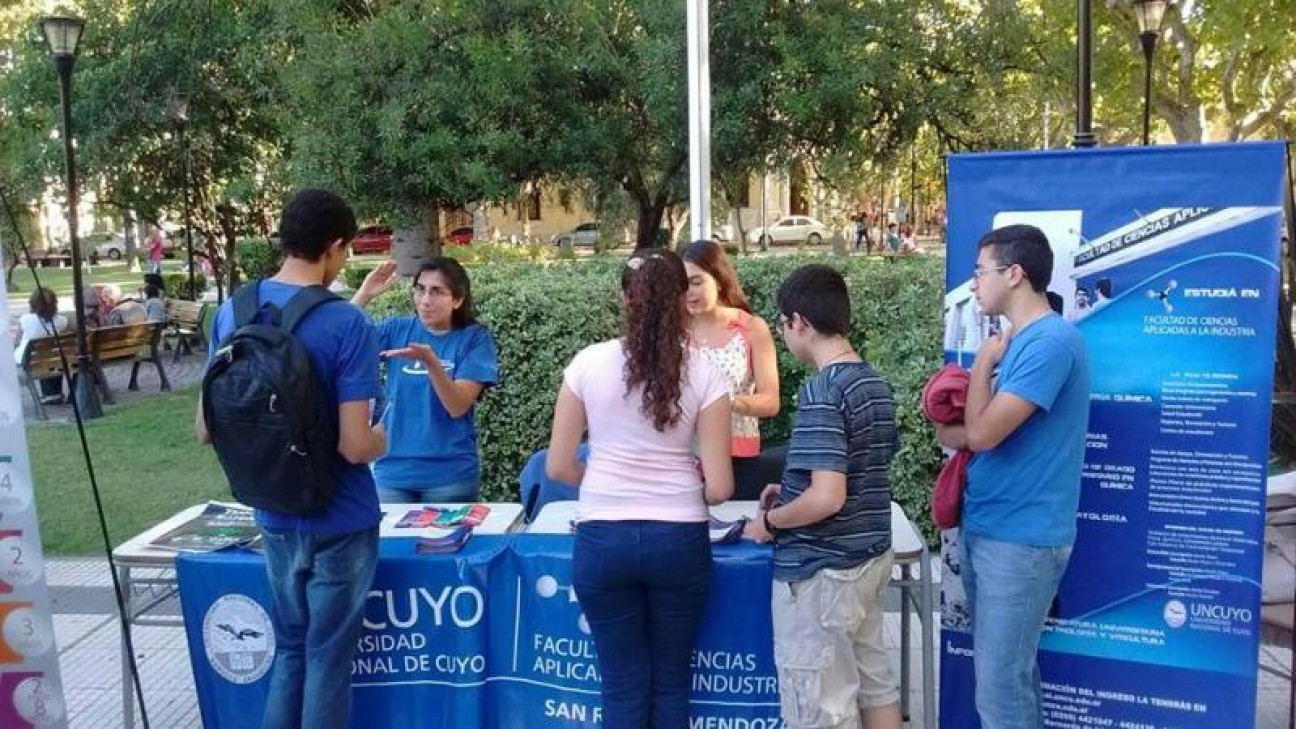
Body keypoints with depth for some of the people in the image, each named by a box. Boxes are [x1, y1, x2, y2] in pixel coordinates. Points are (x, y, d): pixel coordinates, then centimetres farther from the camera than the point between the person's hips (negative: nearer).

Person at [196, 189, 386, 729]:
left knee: (289, 648, 22)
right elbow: (355, 446, -23)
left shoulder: (230, 313, -2)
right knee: (329, 656, 11)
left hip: (274, 517, 6)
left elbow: (207, 430, 4)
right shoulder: (347, 325, -20)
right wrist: (382, 438, -2)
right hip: (339, 522, -5)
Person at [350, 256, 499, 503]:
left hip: (450, 475, -2)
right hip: (392, 471, 2)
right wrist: (365, 294, -16)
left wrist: (430, 361, -30)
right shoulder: (398, 329, 3)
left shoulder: (475, 338, -5)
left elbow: (458, 407, -15)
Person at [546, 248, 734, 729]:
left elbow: (558, 467, -1)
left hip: (602, 539, 0)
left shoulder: (588, 362, -5)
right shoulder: (704, 374, -6)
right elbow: (718, 488, -6)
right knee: (671, 683, 17)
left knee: (624, 686, 14)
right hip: (679, 539, 0)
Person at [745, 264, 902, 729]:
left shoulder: (822, 392, -22)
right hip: (871, 557, 9)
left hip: (821, 570, -9)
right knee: (874, 681, 20)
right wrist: (791, 493, 15)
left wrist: (769, 521, -10)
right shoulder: (876, 384, 6)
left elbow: (827, 498, -27)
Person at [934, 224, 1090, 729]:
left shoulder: (1051, 342, -19)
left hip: (1019, 537, -9)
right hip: (986, 527, 9)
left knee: (999, 688, -1)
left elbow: (982, 433, -22)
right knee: (1009, 671, 20)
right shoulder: (1020, 341, 12)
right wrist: (957, 428, -3)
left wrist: (984, 360, -8)